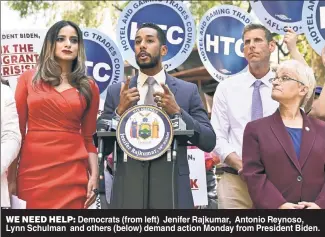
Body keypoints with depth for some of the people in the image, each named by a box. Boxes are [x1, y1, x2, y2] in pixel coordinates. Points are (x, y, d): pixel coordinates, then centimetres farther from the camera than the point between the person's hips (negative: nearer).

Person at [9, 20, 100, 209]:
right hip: (33, 169, 0)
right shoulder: (29, 78, 6)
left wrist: (94, 175, -1)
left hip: (72, 172, 0)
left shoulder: (89, 87, 7)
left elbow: (88, 137, 8)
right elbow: (17, 128, 4)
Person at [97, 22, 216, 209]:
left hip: (173, 192, 0)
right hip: (128, 192, 1)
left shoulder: (188, 91, 4)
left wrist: (177, 112, -13)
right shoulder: (116, 92, 6)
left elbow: (209, 142, -1)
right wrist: (120, 111, -10)